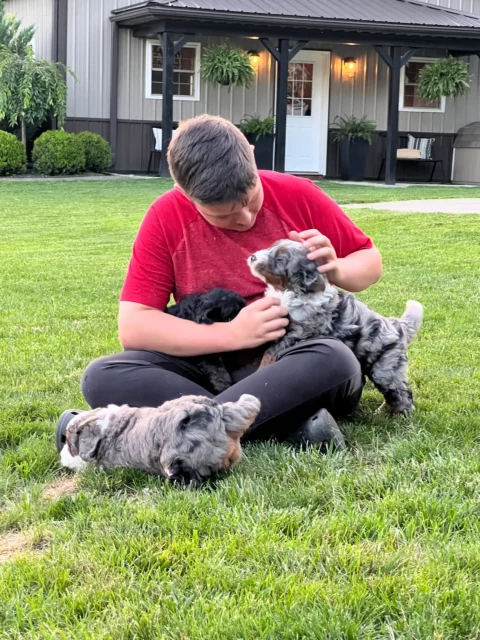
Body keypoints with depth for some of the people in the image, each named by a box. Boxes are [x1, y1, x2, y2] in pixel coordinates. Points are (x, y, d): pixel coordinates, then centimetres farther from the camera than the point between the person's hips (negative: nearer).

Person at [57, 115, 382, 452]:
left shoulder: (298, 196, -7)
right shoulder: (167, 218, -8)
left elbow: (370, 260, 8)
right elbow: (133, 327, -13)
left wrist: (336, 269, -16)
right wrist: (232, 334, -23)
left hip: (304, 367, -1)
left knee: (335, 361, -37)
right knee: (103, 377, -25)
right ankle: (288, 423, -32)